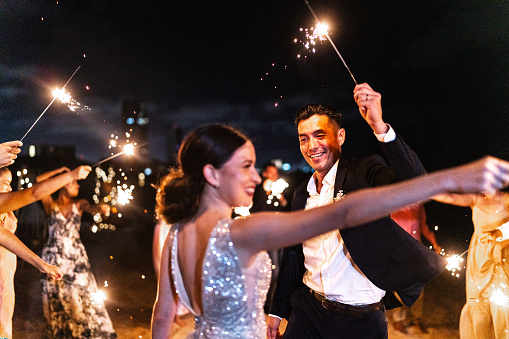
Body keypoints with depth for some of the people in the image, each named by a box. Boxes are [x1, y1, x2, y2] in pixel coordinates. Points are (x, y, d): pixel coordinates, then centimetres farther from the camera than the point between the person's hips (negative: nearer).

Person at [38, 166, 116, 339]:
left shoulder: (79, 204, 4)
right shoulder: (51, 204, 0)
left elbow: (90, 208, -17)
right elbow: (38, 181, -11)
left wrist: (99, 207, -40)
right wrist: (60, 170, -3)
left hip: (77, 258, 1)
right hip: (54, 259, -1)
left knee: (84, 295, -3)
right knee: (57, 300, 4)